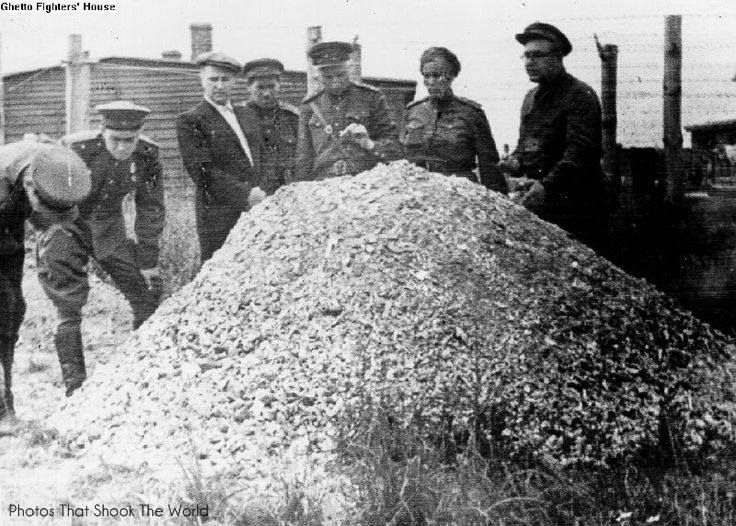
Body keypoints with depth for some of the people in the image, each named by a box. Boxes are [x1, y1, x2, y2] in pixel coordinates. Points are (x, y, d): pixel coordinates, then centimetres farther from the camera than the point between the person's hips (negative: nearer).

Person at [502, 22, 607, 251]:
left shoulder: (579, 95, -7)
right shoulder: (531, 98, 20)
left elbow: (580, 149, -18)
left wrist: (547, 185, -29)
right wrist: (515, 161, 7)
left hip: (572, 205, -7)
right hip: (534, 200, 7)